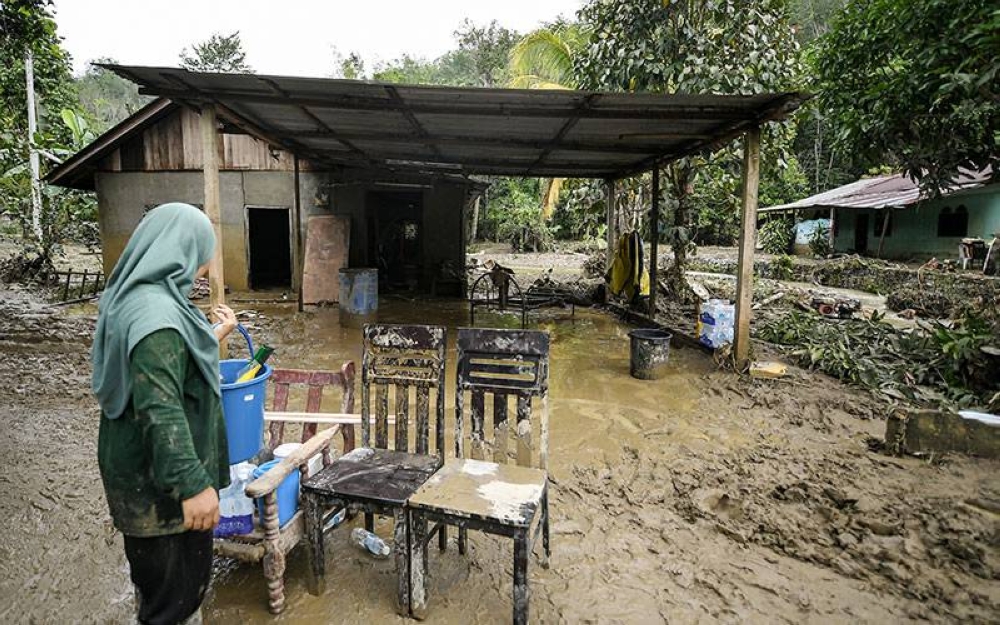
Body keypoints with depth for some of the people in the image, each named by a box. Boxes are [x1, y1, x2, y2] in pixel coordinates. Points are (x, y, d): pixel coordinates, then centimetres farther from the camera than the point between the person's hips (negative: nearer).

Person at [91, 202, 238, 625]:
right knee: (174, 585, 9)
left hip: (146, 470, 10)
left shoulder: (138, 298, 7)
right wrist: (192, 484, -29)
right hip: (160, 482, -10)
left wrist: (214, 336, 24)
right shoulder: (155, 314, -26)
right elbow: (159, 409, -31)